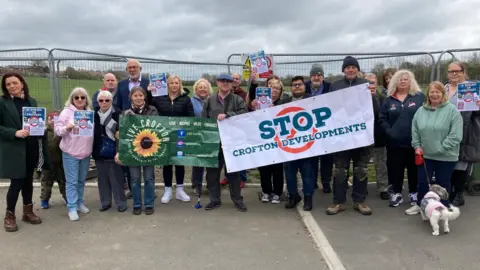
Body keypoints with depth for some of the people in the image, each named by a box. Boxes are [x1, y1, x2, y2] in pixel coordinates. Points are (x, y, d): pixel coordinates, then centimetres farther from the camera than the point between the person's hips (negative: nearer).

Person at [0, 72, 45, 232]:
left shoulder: (31, 101, 9)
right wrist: (14, 133, -22)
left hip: (32, 148, 5)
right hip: (14, 150, -5)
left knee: (28, 180, 14)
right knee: (17, 182, -1)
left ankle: (28, 212, 28)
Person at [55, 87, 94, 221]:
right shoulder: (66, 112, -4)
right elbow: (57, 129, -6)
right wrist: (67, 128, -24)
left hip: (85, 152, 4)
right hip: (70, 153, -4)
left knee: (82, 180, 15)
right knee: (72, 181, -1)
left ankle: (80, 203, 28)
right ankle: (72, 208, 7)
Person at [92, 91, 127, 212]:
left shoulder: (117, 114, -8)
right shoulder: (94, 115, 5)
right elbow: (92, 133, 10)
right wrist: (92, 150, 6)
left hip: (113, 152, -4)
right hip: (99, 152, 4)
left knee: (116, 178, 3)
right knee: (103, 179, 13)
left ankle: (120, 202, 14)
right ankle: (105, 202, 25)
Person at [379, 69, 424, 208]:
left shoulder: (419, 97, 2)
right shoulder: (389, 99, 9)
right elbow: (382, 118, 7)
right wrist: (389, 131, -6)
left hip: (414, 141, -1)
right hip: (394, 142, 2)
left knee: (414, 168, 9)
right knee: (395, 168, 7)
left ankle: (414, 193, 24)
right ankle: (396, 193, 21)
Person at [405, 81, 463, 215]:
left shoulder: (452, 110, -10)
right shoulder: (421, 110, 4)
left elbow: (455, 135, -14)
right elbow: (414, 131, 9)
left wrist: (441, 148, -15)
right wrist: (417, 146, -1)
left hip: (445, 156, -3)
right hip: (425, 154, 3)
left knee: (442, 184, 11)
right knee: (423, 181, 12)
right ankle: (420, 205, 30)